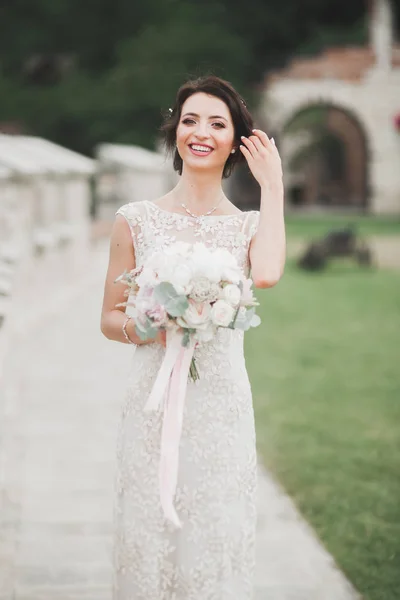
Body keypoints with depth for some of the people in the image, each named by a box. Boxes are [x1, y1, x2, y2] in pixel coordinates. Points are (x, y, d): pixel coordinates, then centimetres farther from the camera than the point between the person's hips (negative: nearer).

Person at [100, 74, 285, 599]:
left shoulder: (249, 225, 5)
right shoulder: (136, 219, 4)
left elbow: (266, 274, -19)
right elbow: (110, 319, 8)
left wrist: (272, 185, -9)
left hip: (221, 404, 0)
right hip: (151, 403, 0)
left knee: (218, 540, 4)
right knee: (148, 537, 4)